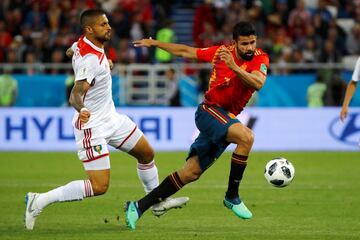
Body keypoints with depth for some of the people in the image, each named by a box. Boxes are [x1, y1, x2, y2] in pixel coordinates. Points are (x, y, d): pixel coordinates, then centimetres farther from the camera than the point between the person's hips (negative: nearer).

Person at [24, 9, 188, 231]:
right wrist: (82, 109, -60)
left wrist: (104, 64, 34)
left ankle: (158, 202, 36)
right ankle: (40, 200, -5)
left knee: (147, 154, 18)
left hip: (111, 118, 10)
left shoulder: (82, 44, 0)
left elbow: (73, 52, 24)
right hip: (92, 126, -10)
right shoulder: (90, 60, -28)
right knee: (99, 186, -14)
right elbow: (76, 94, -38)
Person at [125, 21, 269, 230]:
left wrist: (234, 66, -38)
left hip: (227, 119, 4)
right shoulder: (222, 52, -6)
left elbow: (258, 84, -25)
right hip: (209, 111, -4)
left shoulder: (260, 58, -5)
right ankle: (232, 196, -20)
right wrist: (153, 43, 15)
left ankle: (139, 206, 12)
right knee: (246, 136, -31)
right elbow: (186, 51, 9)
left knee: (191, 173, 4)